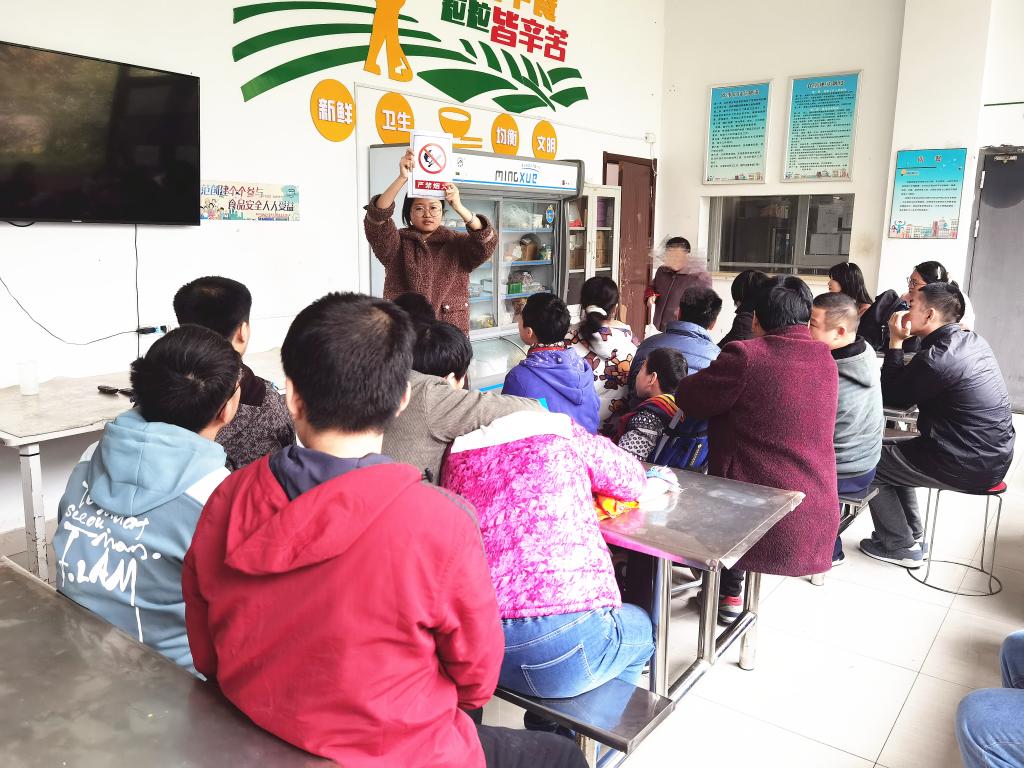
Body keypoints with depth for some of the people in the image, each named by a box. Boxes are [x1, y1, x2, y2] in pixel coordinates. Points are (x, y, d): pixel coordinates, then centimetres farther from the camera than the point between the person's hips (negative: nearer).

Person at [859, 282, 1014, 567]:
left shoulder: (936, 358, -23)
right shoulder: (974, 341, 5)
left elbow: (891, 397, -9)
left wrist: (895, 342, -7)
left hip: (968, 467, -9)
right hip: (994, 456, 9)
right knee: (893, 453, 25)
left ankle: (900, 547, 16)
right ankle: (911, 536, 30)